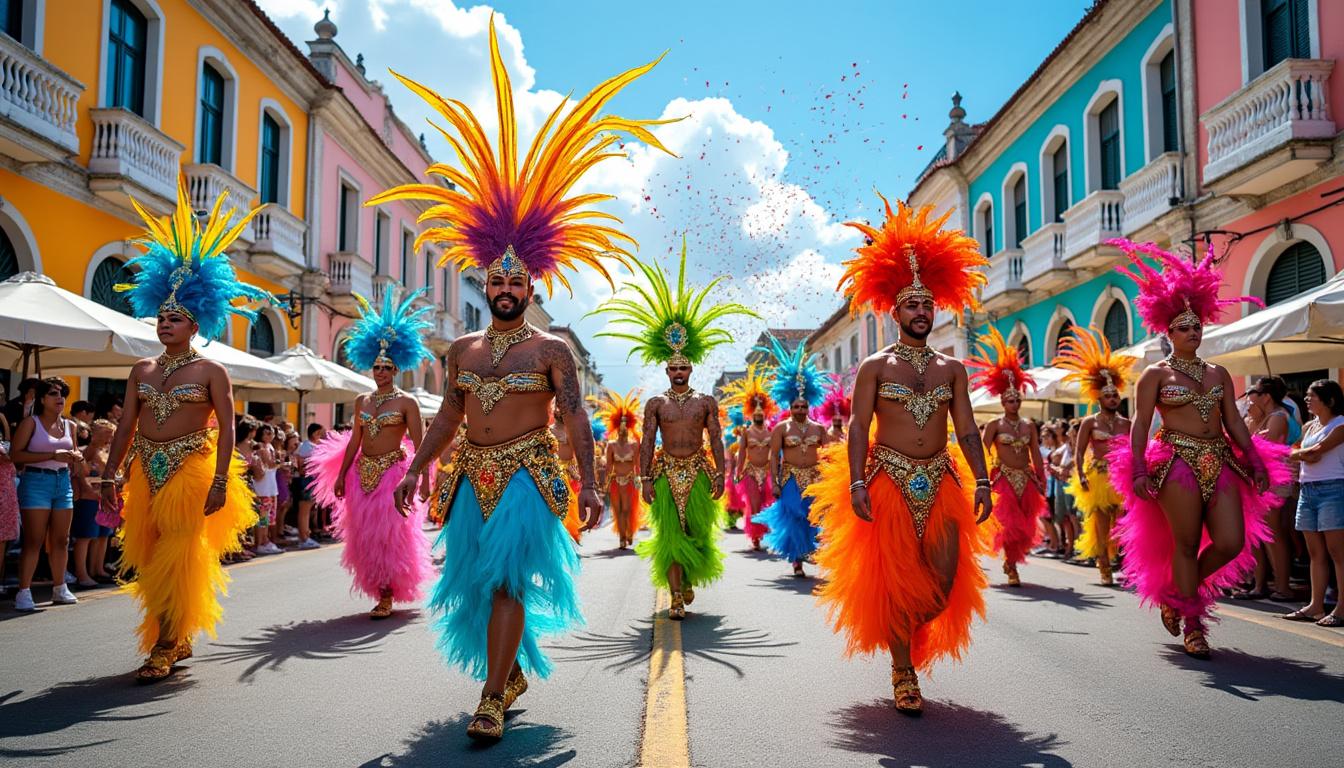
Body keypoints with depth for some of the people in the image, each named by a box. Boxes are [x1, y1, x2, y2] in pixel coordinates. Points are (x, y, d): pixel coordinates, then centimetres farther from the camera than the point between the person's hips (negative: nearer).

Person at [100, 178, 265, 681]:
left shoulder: (212, 372, -3)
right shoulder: (141, 371, 12)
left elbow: (226, 428, -8)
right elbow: (126, 426, 11)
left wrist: (220, 480, -16)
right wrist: (111, 473, 4)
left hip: (191, 467, -6)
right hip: (146, 468, 6)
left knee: (177, 556, -6)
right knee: (148, 554, 9)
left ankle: (163, 646, 0)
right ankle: (179, 640, 22)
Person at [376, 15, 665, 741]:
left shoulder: (552, 348, -3)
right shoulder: (462, 349, 11)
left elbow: (575, 418, -6)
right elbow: (447, 416, 15)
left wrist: (587, 484, -13)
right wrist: (416, 469, 9)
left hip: (527, 475, -5)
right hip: (473, 476, 5)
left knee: (505, 579, -11)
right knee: (477, 579, 12)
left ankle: (493, 696, -6)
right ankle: (514, 670, 31)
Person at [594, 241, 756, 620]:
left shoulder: (706, 402, 6)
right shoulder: (656, 403, 5)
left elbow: (716, 440, 4)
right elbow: (647, 443, 2)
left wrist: (719, 474, -4)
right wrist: (646, 479, -5)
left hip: (698, 471, 1)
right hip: (666, 472, -1)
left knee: (697, 529, 3)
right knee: (670, 534, -3)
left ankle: (689, 578, 30)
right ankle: (676, 598, -1)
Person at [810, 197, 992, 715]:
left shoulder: (952, 369, 11)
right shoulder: (875, 367, 2)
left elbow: (967, 430, 8)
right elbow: (857, 428, -4)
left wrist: (981, 481, -3)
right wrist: (856, 483, -15)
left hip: (941, 482, 3)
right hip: (889, 481, -3)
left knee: (946, 583, 1)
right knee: (898, 579, 0)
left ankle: (902, 635, 31)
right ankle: (904, 673, 17)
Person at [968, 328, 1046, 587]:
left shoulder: (1029, 426, 10)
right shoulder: (994, 425, -1)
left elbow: (1036, 455, 10)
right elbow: (983, 454, -7)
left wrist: (1041, 481, 5)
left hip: (1026, 479, 4)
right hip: (1003, 478, -4)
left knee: (1025, 525, 8)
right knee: (1010, 524, -9)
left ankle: (1011, 560, 28)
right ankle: (1012, 568, -1)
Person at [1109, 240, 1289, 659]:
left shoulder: (1218, 373, 16)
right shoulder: (1155, 373, 1)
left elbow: (1234, 421, 15)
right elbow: (1140, 424, -5)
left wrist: (1255, 461, 6)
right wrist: (1138, 471, -15)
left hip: (1220, 463, 5)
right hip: (1177, 463, -5)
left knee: (1232, 543, -5)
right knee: (1187, 543, -1)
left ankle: (1178, 592, 21)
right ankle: (1193, 625, 12)